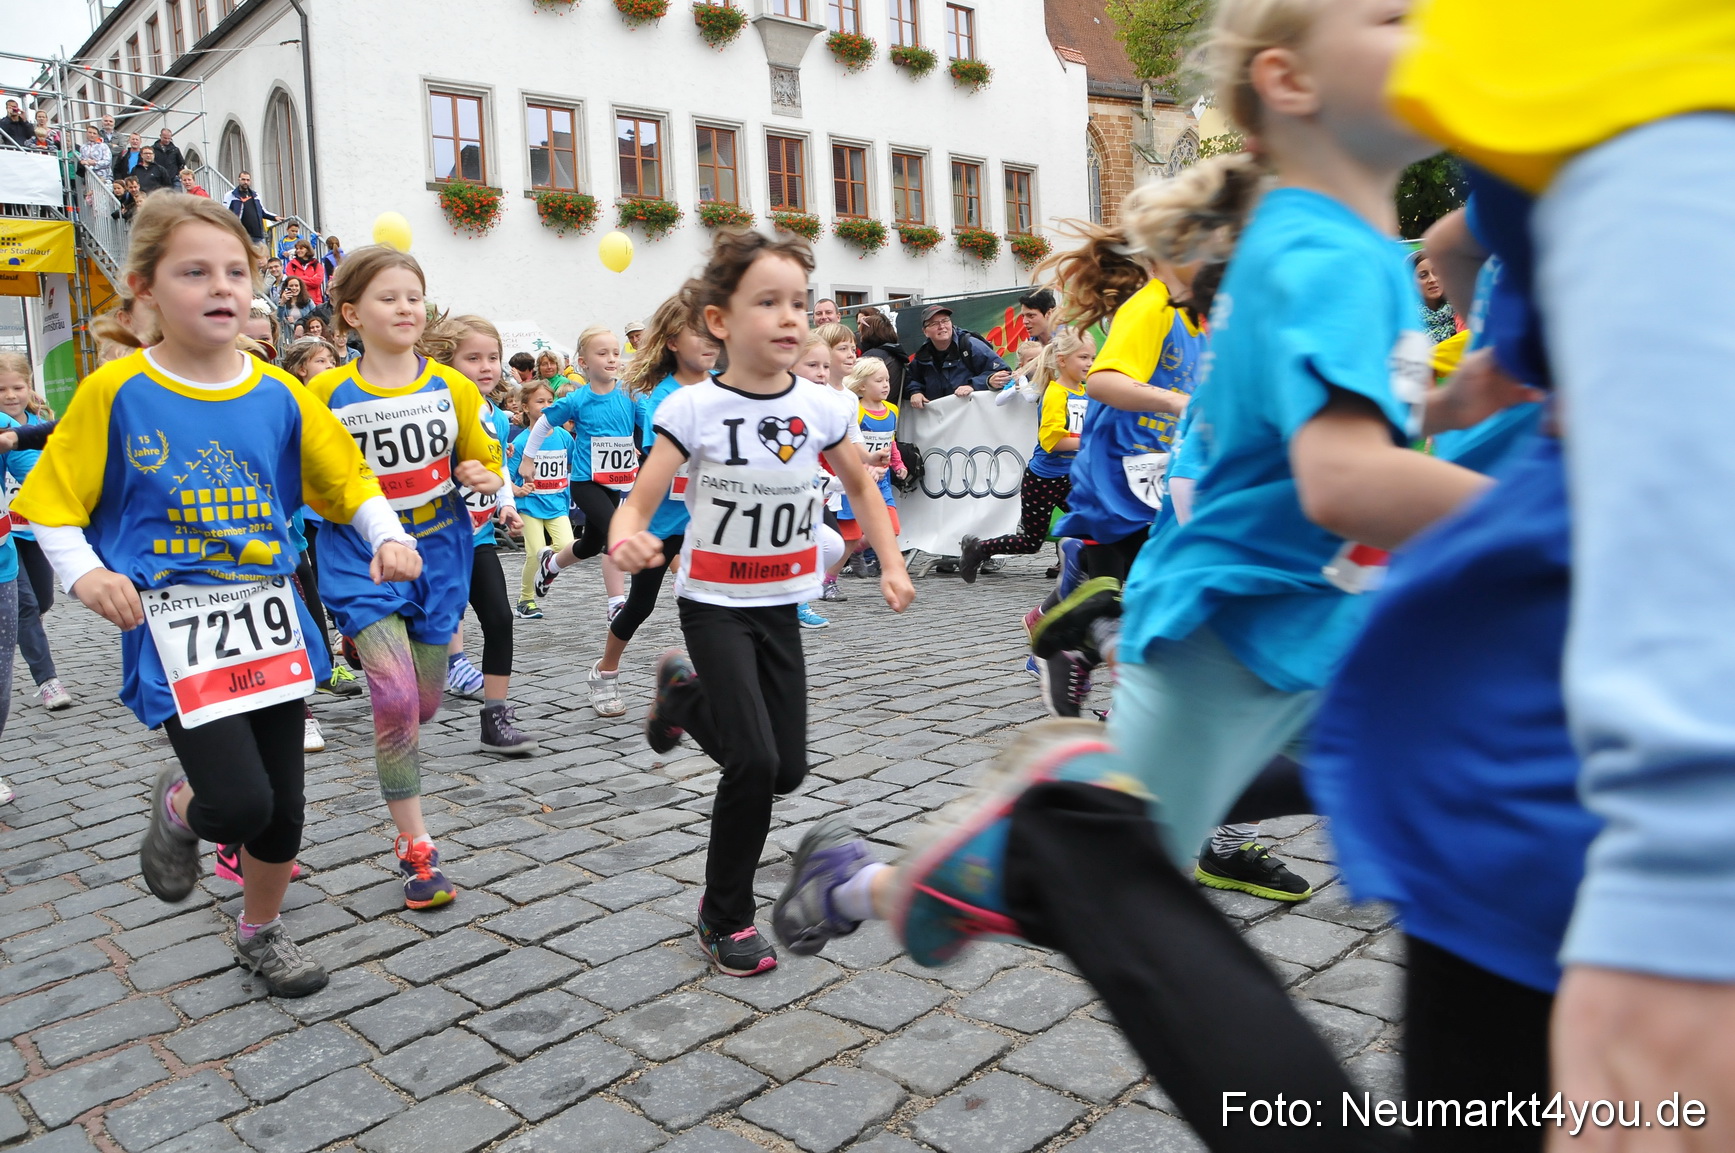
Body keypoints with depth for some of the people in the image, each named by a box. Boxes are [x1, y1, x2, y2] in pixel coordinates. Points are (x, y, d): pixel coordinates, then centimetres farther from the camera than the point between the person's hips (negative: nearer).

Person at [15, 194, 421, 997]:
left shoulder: (279, 396, 2)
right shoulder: (115, 393, -7)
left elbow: (348, 480, 9)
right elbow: (52, 503, -1)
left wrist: (388, 538, -8)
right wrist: (86, 574, -17)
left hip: (270, 619, 4)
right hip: (175, 626, -3)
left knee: (283, 807, 10)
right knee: (239, 803, -14)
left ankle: (260, 931, 37)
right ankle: (178, 806, 23)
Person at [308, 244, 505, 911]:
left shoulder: (453, 389, 1)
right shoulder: (326, 394, -5)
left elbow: (485, 461, 12)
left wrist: (482, 476, -10)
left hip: (437, 556, 3)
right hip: (360, 560, -3)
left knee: (425, 701, 13)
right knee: (395, 698, -16)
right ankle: (416, 849, -3)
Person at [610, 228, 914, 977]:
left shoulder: (817, 407, -3)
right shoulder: (694, 409, -14)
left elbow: (860, 483, 13)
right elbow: (638, 501, -14)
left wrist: (892, 563, 6)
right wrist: (625, 539, -37)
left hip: (781, 605, 4)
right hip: (714, 604, -4)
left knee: (787, 770, 6)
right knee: (755, 762, -15)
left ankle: (687, 694, 34)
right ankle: (725, 917, 9)